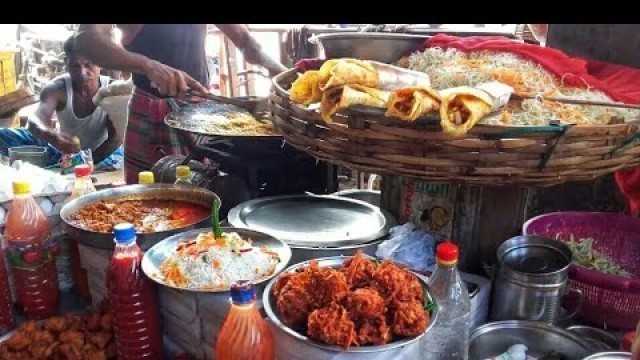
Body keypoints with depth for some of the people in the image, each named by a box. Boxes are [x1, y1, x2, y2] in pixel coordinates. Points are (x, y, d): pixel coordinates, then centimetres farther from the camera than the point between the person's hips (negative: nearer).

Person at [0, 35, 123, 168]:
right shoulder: (57, 88, -14)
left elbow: (116, 136, -20)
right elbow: (36, 119, -30)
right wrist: (51, 136, -54)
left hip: (100, 156, -2)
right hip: (64, 153, 2)